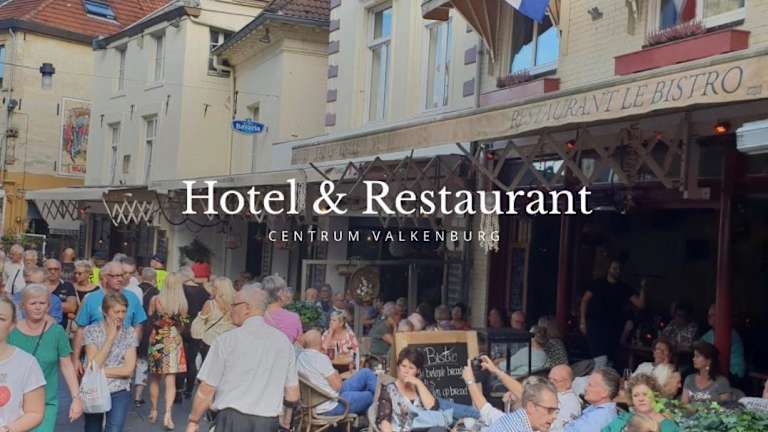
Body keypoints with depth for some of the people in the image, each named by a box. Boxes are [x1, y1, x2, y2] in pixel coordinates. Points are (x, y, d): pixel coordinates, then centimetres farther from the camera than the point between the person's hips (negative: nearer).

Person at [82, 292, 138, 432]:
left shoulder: (129, 333, -3)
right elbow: (93, 365, -18)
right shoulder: (91, 331, -7)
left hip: (119, 393, 0)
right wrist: (110, 337, -19)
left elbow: (128, 370, -9)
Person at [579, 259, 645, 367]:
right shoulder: (598, 284, 6)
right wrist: (583, 321, -2)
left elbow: (640, 304, 4)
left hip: (613, 327, 3)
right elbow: (585, 301, 6)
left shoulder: (624, 288, 10)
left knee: (609, 360, 7)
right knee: (601, 360, -18)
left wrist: (643, 289, -11)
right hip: (596, 324, -3)